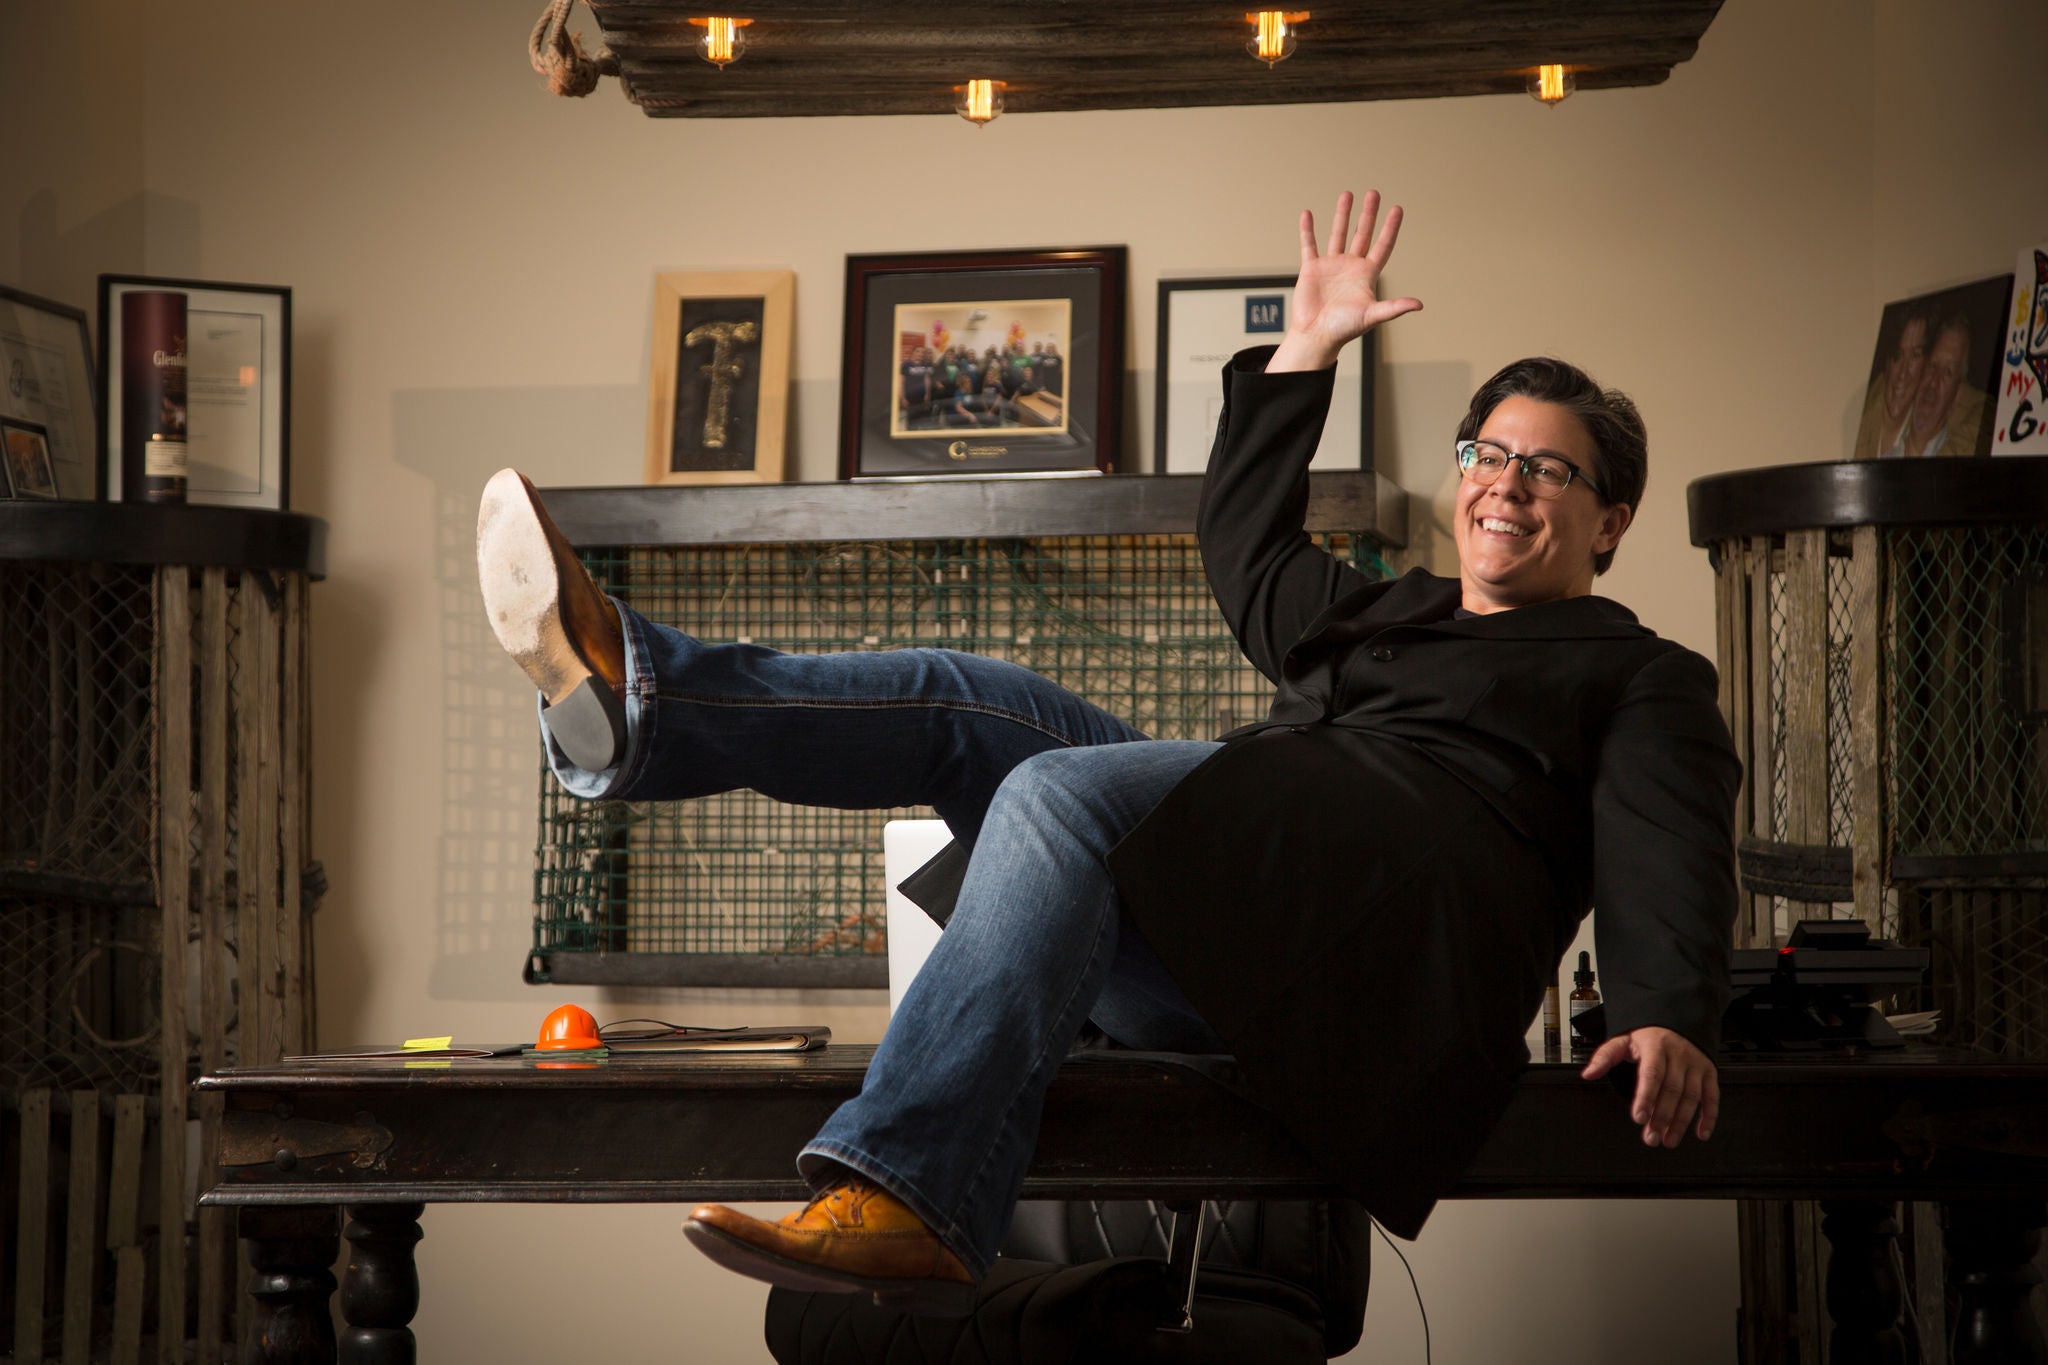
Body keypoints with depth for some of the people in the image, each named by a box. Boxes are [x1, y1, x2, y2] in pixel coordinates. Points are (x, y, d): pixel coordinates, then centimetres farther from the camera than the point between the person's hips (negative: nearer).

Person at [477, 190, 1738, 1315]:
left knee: (1062, 791, -32)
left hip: (1395, 936, -7)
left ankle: (909, 1199, -47)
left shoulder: (1638, 676, 18)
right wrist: (1306, 351, 44)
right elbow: (1247, 547, 46)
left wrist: (1668, 1017, -19)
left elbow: (1668, 854, 1)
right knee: (966, 700, -5)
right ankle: (635, 693, -25)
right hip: (1218, 959, 7)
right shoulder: (1385, 613, 38)